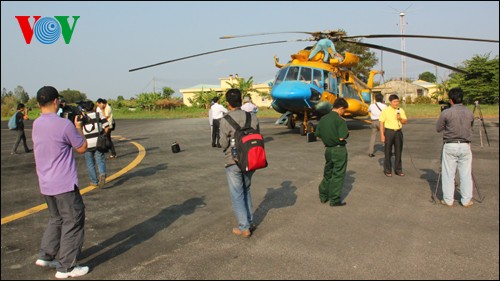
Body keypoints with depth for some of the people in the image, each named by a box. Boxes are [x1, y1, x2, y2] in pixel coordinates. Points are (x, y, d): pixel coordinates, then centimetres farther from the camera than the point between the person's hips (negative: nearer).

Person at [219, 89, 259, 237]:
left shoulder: (225, 120, -16)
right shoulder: (252, 117, -4)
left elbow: (224, 144, -12)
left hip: (233, 162, -4)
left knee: (237, 195, 7)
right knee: (246, 190, 22)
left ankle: (244, 228, 11)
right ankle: (250, 222, 28)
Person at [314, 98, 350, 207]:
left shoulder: (323, 119, 3)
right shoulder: (340, 120, -16)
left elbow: (317, 134, 7)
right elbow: (342, 137, -23)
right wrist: (346, 133, -3)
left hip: (328, 149, 6)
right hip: (339, 150, -6)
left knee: (328, 172, 20)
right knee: (338, 174, 5)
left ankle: (323, 196, 28)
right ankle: (335, 200, 11)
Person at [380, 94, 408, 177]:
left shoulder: (401, 110, 7)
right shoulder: (385, 111, -3)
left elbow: (405, 121, 9)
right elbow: (382, 123, -4)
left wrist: (400, 119, -13)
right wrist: (382, 135, -9)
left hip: (398, 132, 3)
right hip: (389, 132, -3)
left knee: (398, 152, 8)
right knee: (388, 152, 2)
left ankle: (398, 169, 19)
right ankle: (387, 170, 11)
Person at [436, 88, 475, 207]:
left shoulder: (446, 113, -11)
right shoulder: (469, 113, 0)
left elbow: (438, 128, -2)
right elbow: (471, 127, 15)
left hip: (450, 146, -3)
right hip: (465, 146, 3)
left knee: (448, 174, 5)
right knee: (466, 174, 10)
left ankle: (448, 200, 11)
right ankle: (466, 200, 16)